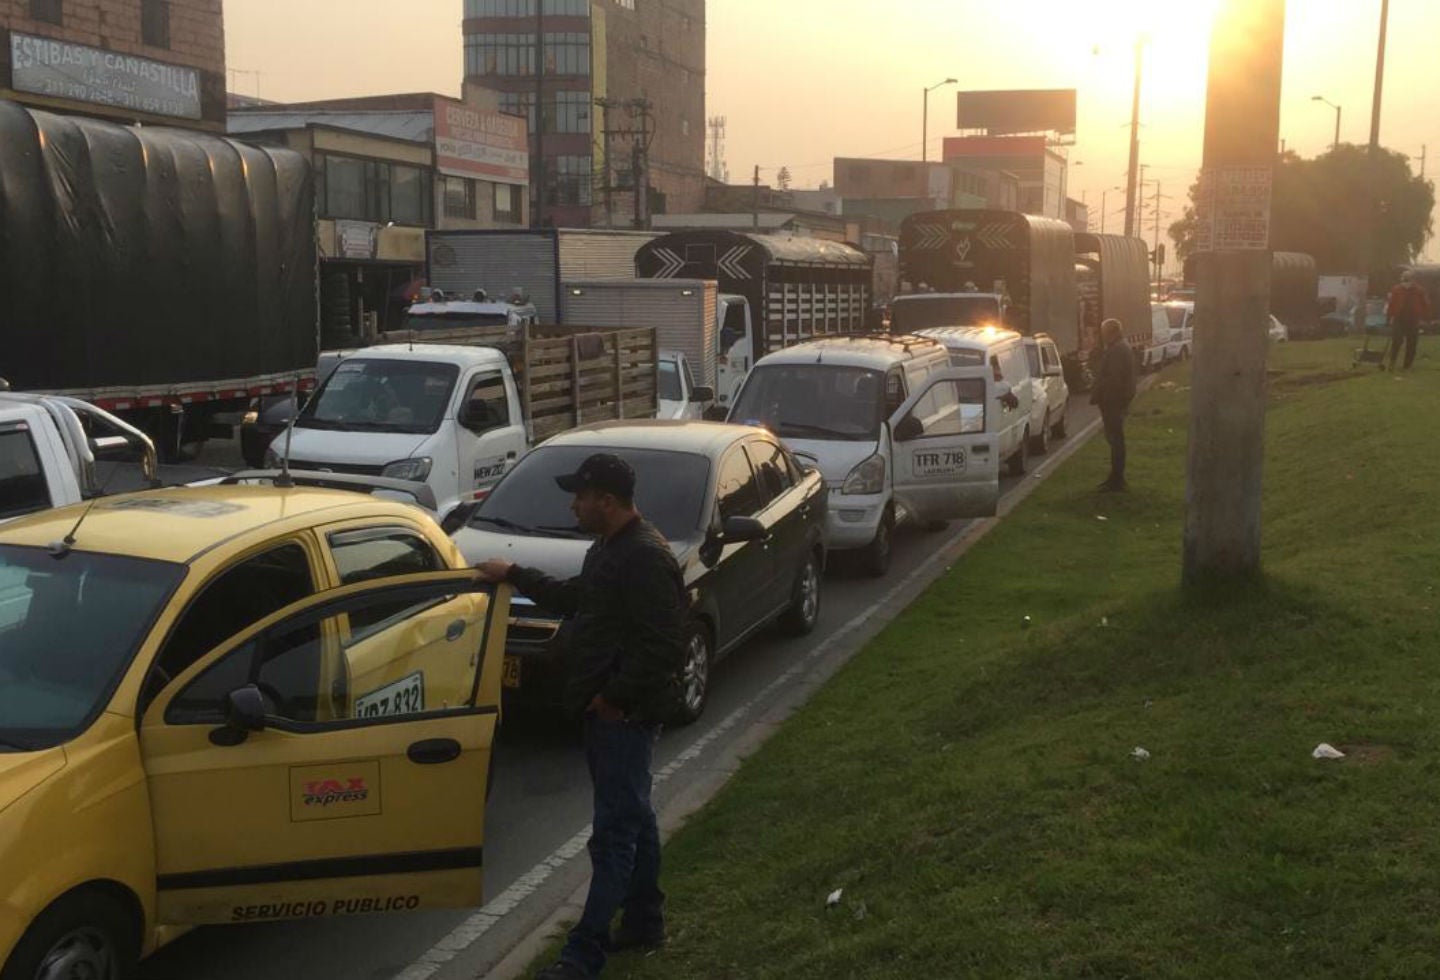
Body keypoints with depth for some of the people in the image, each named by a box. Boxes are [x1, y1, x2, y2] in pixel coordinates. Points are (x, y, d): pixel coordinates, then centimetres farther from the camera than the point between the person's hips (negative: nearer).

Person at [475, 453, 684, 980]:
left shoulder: (646, 558, -22)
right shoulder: (609, 548, 12)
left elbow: (663, 646, -26)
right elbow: (574, 598, 28)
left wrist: (616, 696, -20)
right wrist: (514, 575, 27)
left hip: (625, 714, -11)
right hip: (606, 707, 11)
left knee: (614, 831, -5)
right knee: (633, 818, 19)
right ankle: (644, 921, 32)